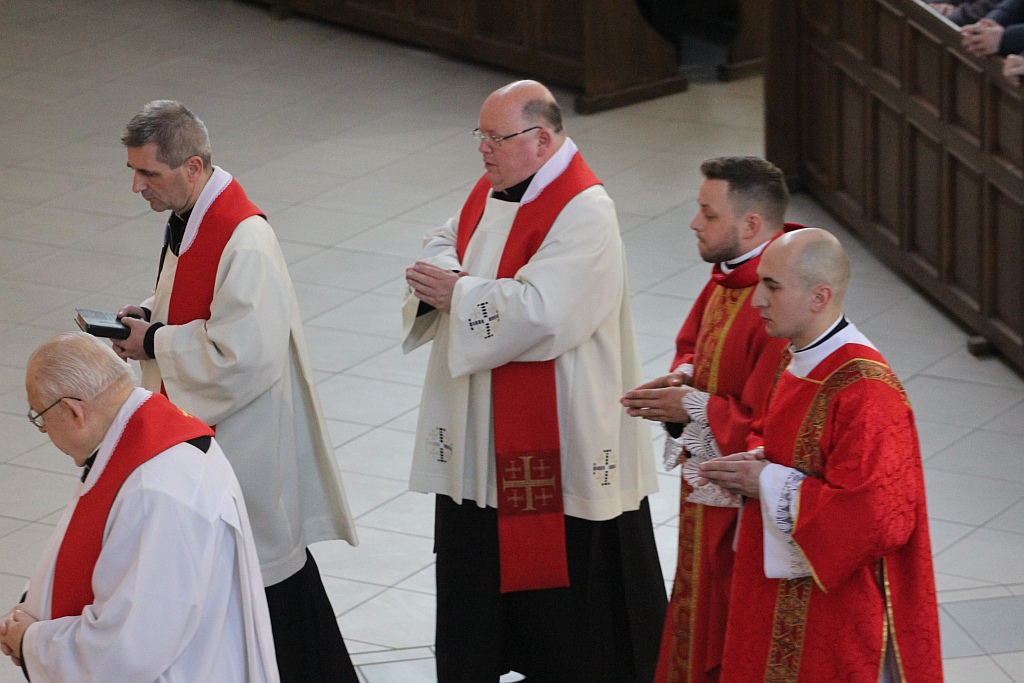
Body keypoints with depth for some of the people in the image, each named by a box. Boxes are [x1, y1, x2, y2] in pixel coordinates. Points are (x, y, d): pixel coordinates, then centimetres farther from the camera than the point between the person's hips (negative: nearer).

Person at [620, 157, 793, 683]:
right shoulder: (727, 278, 4)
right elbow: (694, 345, 23)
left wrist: (694, 408, -19)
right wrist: (682, 379, 1)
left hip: (745, 511, -10)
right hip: (706, 499, 10)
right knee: (696, 640, 19)